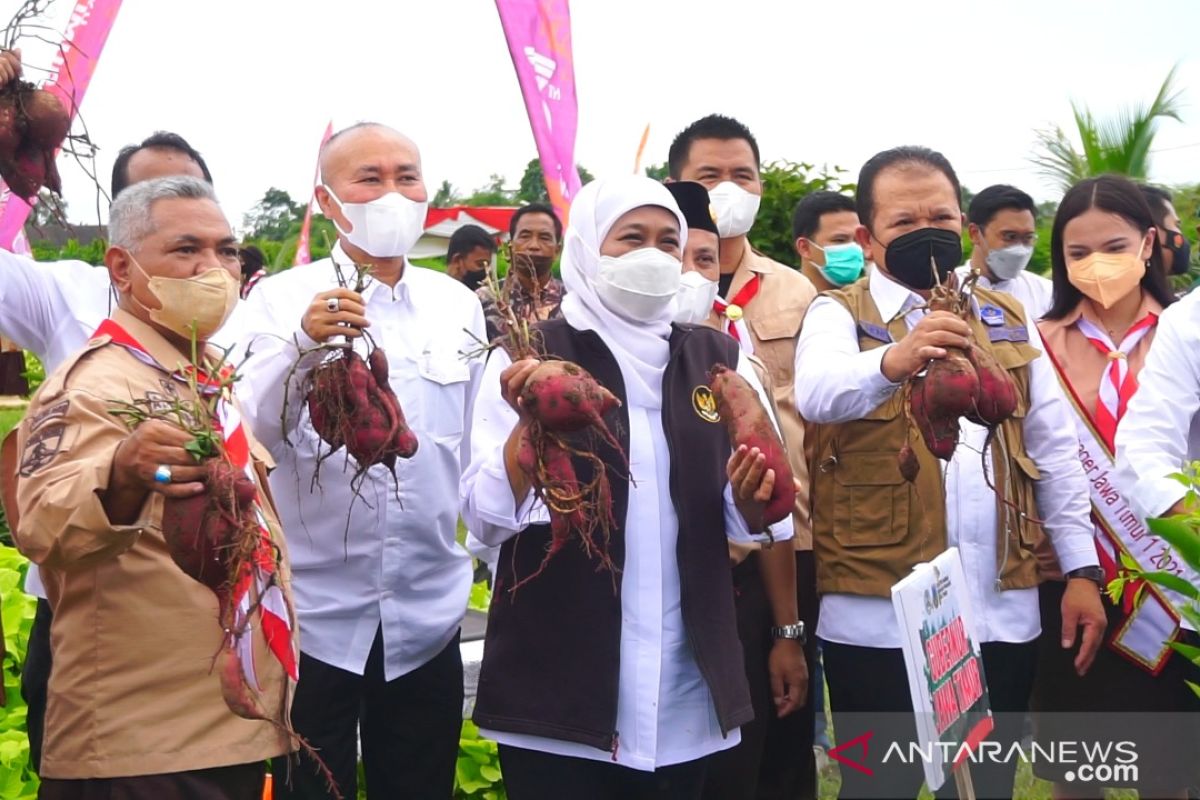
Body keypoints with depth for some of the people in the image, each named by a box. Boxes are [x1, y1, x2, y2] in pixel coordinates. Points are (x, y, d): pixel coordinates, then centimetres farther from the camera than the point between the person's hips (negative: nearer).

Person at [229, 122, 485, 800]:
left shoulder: (459, 305, 6)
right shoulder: (281, 300, -4)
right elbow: (249, 432, -18)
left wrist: (490, 552, 15)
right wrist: (303, 345, -33)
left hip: (429, 614, 3)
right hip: (313, 615, -3)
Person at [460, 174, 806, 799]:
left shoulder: (719, 360, 4)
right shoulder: (530, 356, -5)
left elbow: (766, 514, 6)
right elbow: (487, 518, -12)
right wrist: (531, 422, -26)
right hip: (557, 691, -3)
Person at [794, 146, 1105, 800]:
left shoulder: (1007, 319, 13)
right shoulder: (839, 314, -1)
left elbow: (1054, 447, 13)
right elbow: (817, 393, -24)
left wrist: (1080, 568, 7)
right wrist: (891, 360, -44)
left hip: (1003, 609, 4)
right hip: (881, 612, -4)